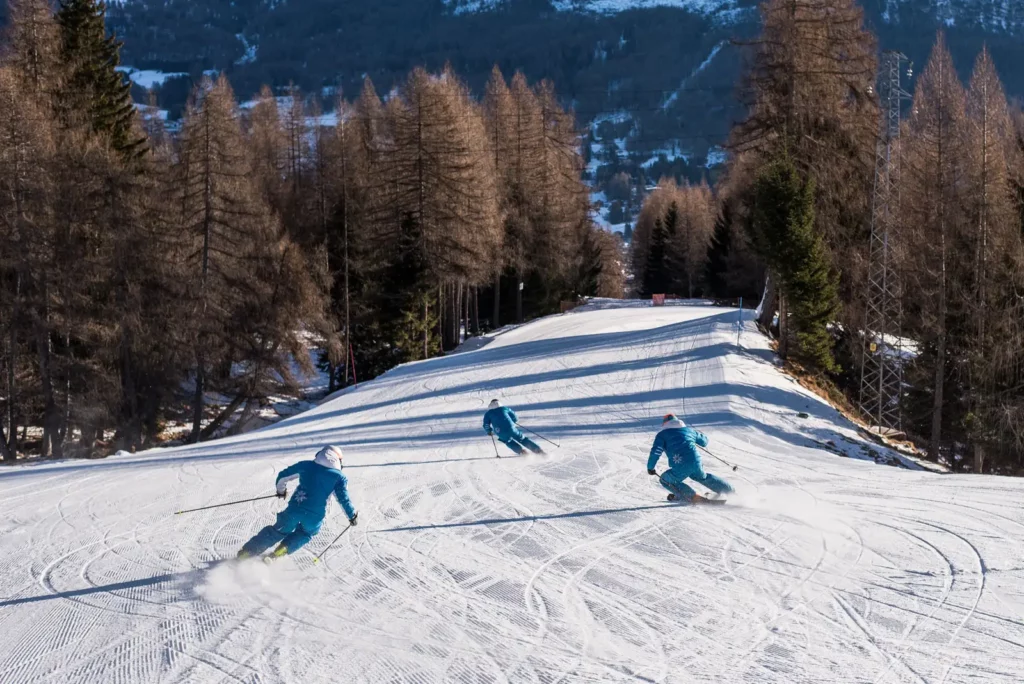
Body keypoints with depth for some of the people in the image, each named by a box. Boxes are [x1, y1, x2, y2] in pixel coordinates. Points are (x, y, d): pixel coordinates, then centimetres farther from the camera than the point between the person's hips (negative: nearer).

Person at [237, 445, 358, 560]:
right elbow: (343, 499, -3)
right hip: (315, 516, -2)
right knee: (305, 534, 30)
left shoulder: (306, 465, 11)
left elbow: (283, 476, 16)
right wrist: (352, 516, 11)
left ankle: (247, 551, 18)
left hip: (294, 509, 2)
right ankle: (283, 549, 6)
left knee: (279, 531, 23)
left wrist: (281, 490, 35)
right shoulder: (339, 477, 4)